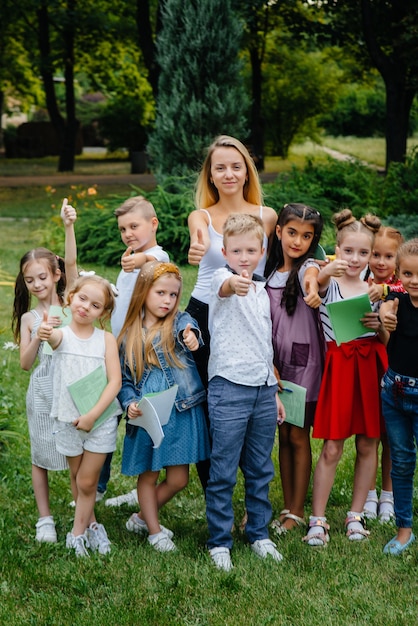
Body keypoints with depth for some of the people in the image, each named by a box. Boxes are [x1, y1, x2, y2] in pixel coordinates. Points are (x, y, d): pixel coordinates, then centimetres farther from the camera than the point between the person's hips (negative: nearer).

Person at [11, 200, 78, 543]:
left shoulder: (69, 303, 1)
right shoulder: (29, 318, 4)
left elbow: (71, 263, -12)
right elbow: (25, 362, 0)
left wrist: (69, 226, -24)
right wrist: (39, 335, -16)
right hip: (43, 390, 1)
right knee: (42, 456, 7)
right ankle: (45, 518, 19)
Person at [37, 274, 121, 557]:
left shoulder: (106, 339, -5)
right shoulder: (61, 335, -6)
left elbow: (115, 381, -9)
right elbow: (53, 337, -32)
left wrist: (93, 415, -17)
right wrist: (44, 334, -57)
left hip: (101, 419, -1)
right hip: (68, 420, 1)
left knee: (87, 481, 2)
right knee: (77, 477, 16)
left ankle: (77, 533, 17)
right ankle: (91, 525, 35)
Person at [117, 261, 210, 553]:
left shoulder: (179, 322, 0)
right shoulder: (130, 335, 3)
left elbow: (189, 328, -24)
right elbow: (124, 379, 8)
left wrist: (190, 336, -48)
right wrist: (129, 403, -10)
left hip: (181, 413, 0)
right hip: (146, 416, 1)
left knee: (178, 479, 3)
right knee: (148, 475, 10)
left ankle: (142, 517, 27)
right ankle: (154, 530, 29)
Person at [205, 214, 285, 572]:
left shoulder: (262, 291, 15)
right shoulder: (222, 278, -5)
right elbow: (224, 286, -33)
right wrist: (234, 284, -57)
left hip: (264, 388, 6)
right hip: (229, 386, -6)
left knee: (261, 469, 14)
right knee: (223, 472, -1)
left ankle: (259, 534, 26)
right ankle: (219, 542, 9)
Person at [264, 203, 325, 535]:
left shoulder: (308, 266, -9)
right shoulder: (270, 272, 7)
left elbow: (311, 273, -36)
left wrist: (311, 287, -59)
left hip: (304, 361, -5)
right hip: (276, 361, 5)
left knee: (299, 436, 1)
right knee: (284, 436, 10)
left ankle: (297, 511, 11)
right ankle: (287, 508, 19)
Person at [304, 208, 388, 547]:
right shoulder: (330, 284, -1)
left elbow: (386, 341, 11)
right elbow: (315, 283, -27)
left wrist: (379, 327, -11)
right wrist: (326, 271, -49)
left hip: (370, 369, 3)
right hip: (338, 367, -3)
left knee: (368, 445, 8)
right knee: (332, 448, -3)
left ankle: (356, 515, 21)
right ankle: (318, 520, 6)